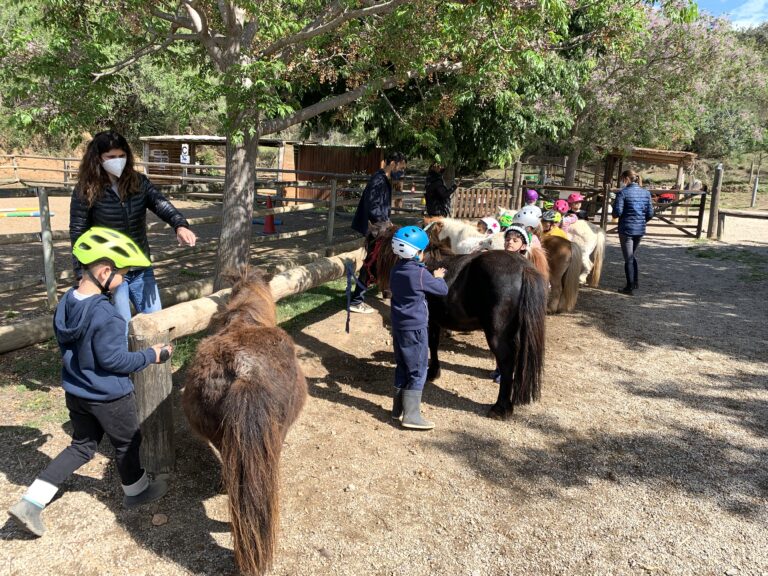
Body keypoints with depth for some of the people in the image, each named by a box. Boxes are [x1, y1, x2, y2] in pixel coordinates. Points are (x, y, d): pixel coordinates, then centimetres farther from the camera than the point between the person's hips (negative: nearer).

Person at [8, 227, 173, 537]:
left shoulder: (65, 303, -4)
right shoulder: (106, 315, -31)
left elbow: (67, 345, 8)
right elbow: (113, 359, -25)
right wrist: (151, 356, -13)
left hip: (75, 392, 7)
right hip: (109, 397, -7)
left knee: (82, 446, 22)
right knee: (127, 443, 17)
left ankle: (30, 502, 17)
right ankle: (136, 490, 39)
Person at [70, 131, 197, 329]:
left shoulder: (139, 183, -1)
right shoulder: (86, 192, -10)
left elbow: (161, 204, -16)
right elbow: (78, 234, -6)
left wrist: (180, 225, -37)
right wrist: (83, 274, -11)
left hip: (141, 270, 4)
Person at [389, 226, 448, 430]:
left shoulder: (395, 270, 4)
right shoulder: (420, 273, -18)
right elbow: (443, 290, -8)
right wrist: (438, 277, 14)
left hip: (398, 326, 8)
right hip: (415, 328, -8)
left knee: (402, 367, 17)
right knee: (418, 372, 0)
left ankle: (398, 408, 26)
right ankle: (411, 415, 0)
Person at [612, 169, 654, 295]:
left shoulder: (623, 192, -11)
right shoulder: (646, 193, 5)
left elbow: (617, 212, -16)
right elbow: (650, 213, 5)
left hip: (626, 229, -5)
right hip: (640, 229, 6)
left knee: (628, 259, 2)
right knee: (633, 256, 22)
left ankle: (630, 287, 5)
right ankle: (635, 282, 29)